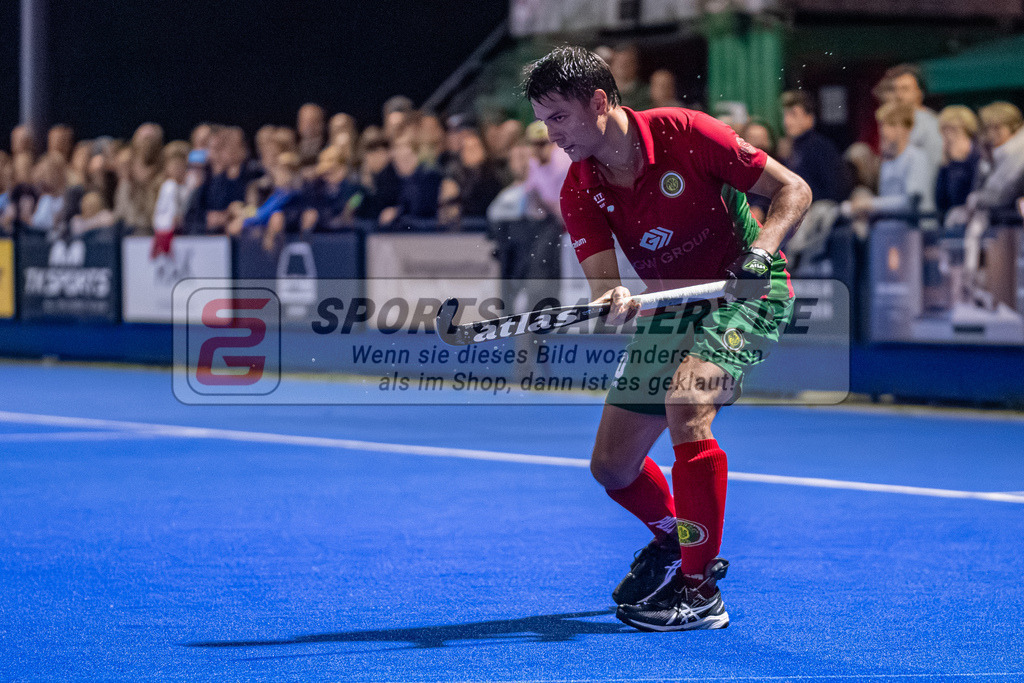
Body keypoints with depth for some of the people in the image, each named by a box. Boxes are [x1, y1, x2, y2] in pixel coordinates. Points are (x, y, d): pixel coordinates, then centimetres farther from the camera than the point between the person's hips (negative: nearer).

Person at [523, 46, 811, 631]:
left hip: (747, 291, -6)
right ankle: (675, 535, 38)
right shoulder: (580, 192, -5)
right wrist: (615, 301, -38)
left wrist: (761, 251, -30)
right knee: (612, 465, 3)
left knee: (686, 398, -33)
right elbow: (602, 280, -14)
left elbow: (794, 190, -13)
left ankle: (701, 592, -24)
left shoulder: (684, 134, -19)